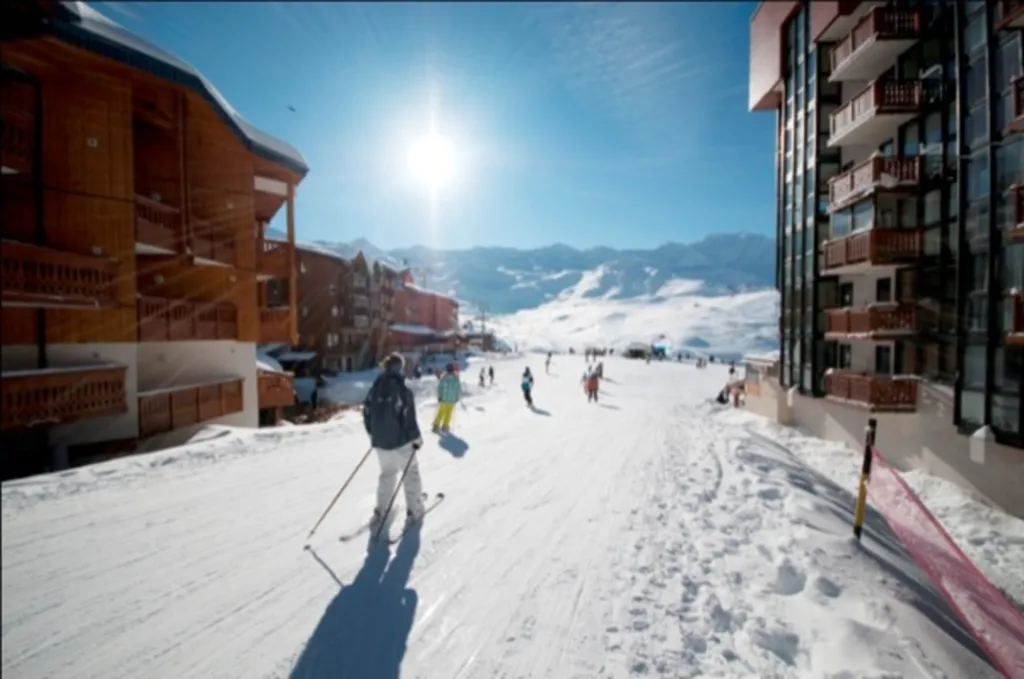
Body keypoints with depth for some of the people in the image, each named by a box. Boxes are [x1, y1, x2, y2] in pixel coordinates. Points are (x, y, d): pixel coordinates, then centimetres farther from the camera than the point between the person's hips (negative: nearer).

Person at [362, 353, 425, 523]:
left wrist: (372, 434, 19)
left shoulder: (374, 389, 0)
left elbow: (366, 413, 6)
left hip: (380, 441, 6)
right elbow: (409, 419, -19)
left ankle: (380, 510, 27)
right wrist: (417, 437, -5)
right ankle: (414, 510, 18)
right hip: (401, 440, -5)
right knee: (411, 472, 12)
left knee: (387, 473, 23)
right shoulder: (404, 391, -19)